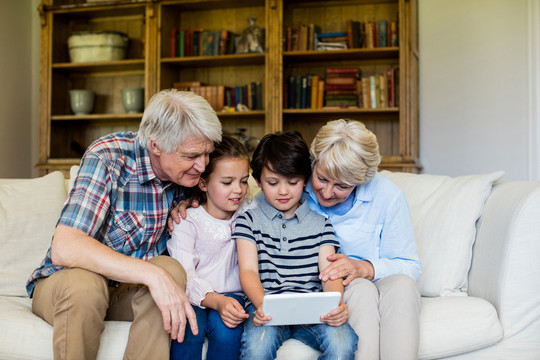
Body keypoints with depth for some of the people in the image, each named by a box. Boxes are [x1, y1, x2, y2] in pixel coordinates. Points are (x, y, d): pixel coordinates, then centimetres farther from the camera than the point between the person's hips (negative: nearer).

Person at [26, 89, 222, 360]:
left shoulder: (184, 168, -7)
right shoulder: (106, 158, -25)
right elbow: (64, 248, -37)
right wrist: (151, 274, -45)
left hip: (130, 289, 4)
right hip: (63, 283, -4)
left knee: (170, 269, -28)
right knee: (83, 283, -38)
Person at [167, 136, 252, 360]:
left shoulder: (249, 213, 7)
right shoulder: (187, 222, -3)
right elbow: (183, 276, -11)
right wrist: (216, 301, -29)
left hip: (231, 294, 2)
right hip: (195, 297, -2)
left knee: (225, 329, -31)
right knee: (189, 329, -33)